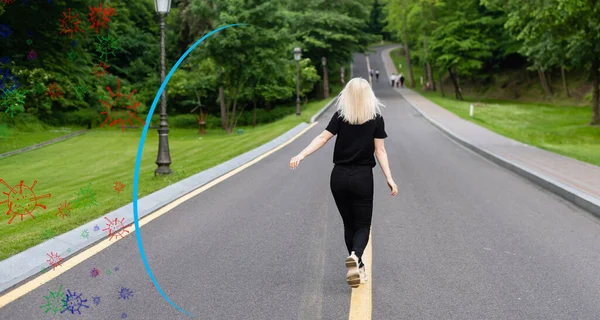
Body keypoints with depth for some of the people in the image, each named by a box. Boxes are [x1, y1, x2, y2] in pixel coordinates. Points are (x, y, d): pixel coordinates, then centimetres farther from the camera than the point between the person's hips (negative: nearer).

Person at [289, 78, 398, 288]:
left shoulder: (340, 116, 1)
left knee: (349, 224, 17)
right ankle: (355, 256, -25)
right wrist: (389, 178, -3)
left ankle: (358, 268, 21)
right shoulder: (376, 118, 0)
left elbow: (323, 138, -11)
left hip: (339, 176, 2)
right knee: (363, 225, 5)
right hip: (362, 177, -2)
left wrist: (301, 155, -16)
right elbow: (380, 150, -4)